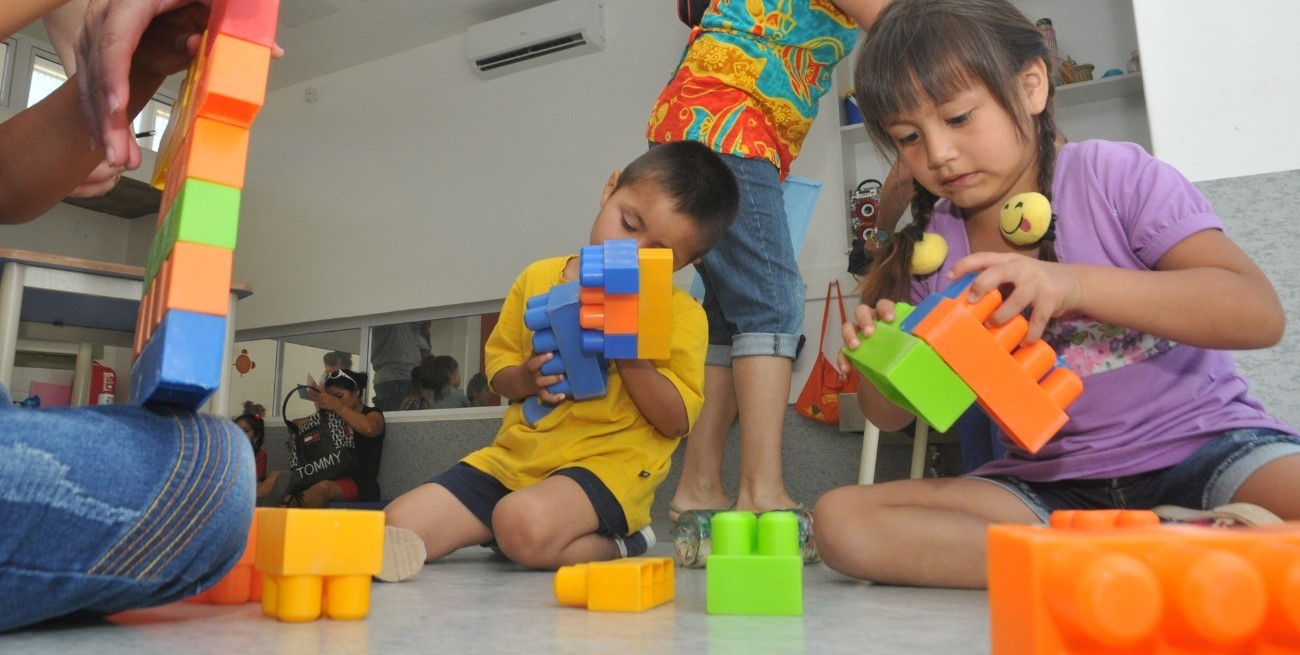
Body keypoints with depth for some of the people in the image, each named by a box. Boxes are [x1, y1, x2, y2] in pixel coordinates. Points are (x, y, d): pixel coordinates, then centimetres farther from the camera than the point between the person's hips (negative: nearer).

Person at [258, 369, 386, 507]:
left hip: (360, 484, -6)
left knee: (324, 487, -37)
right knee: (275, 477, -15)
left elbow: (369, 428, -18)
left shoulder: (373, 414, 7)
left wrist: (337, 405, -15)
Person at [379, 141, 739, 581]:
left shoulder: (681, 312, -3)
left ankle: (616, 544, -7)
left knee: (524, 524, -35)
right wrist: (528, 379, -9)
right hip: (517, 456, 5)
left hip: (609, 462, -4)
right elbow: (498, 364, 14)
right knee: (396, 528, -8)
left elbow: (677, 420, -8)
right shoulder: (539, 279, 7)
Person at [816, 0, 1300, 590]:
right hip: (1049, 484, 5)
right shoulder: (927, 248, 2)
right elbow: (891, 415, 7)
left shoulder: (1114, 175, -6)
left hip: (1204, 446, -4)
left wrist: (1076, 284, -30)